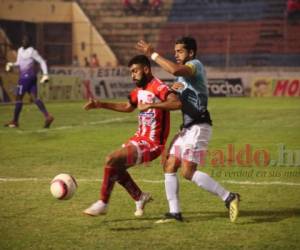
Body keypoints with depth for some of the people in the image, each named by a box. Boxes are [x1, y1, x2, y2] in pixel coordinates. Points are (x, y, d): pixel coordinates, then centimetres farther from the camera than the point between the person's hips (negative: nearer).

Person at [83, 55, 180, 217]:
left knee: (112, 160, -18)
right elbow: (128, 107, 29)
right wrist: (101, 105, 23)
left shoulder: (158, 88, -18)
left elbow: (176, 103, -36)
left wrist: (152, 105, -42)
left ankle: (103, 204, -6)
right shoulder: (139, 89, 10)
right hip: (140, 138, 10)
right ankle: (140, 197, 26)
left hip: (152, 143, -10)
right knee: (116, 166, 12)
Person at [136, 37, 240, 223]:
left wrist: (153, 54, -26)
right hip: (187, 127, 10)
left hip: (199, 127, -10)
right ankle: (175, 213, 9)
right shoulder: (184, 73, 20)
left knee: (188, 172, -15)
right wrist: (152, 105, 11)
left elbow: (175, 70, -32)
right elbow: (177, 102, 24)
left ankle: (229, 197, -10)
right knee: (169, 166, 5)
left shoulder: (195, 65, -9)